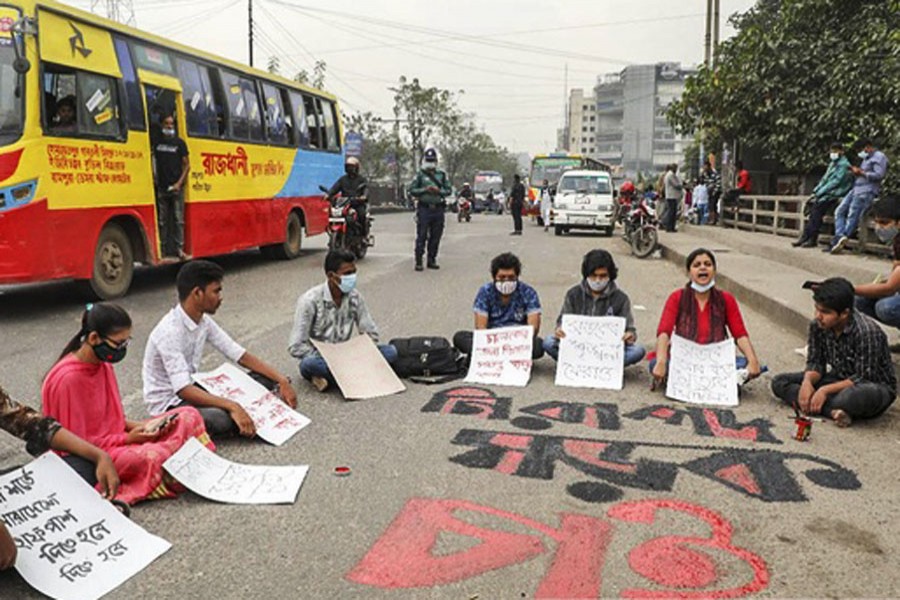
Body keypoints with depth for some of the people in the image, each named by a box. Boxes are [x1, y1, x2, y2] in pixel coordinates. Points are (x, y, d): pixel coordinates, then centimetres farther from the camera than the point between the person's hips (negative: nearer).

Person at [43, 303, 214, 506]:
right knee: (153, 457, -38)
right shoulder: (68, 378, -22)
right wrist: (127, 439, -18)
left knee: (189, 415, -3)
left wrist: (133, 426, -3)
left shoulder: (103, 363, 5)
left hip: (117, 437, 9)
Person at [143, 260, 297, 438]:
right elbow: (183, 390, -35)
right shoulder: (169, 331, -27)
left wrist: (281, 380, -9)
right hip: (169, 405, -8)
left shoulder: (204, 321, -1)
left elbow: (242, 356, 1)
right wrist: (232, 407, -43)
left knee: (263, 379, 2)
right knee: (221, 419, -36)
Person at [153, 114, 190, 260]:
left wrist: (179, 183, -8)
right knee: (163, 220, 5)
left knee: (178, 219, -3)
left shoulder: (179, 143, 4)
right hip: (162, 187, 2)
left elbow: (187, 165, 1)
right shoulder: (157, 143, 11)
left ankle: (179, 249, 0)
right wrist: (155, 180, 0)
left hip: (176, 187, -2)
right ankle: (163, 248, 10)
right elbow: (154, 162, 15)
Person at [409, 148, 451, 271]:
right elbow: (411, 189, 0)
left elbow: (449, 190, 8)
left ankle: (432, 260, 17)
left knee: (435, 237, 7)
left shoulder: (442, 175, 10)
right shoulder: (420, 174, 3)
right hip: (424, 209, -3)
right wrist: (425, 190, -13)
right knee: (421, 236, -5)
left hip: (438, 209, 3)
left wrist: (438, 191, -10)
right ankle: (418, 261, -1)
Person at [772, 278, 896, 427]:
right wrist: (807, 381, -23)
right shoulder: (817, 326, -8)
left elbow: (864, 378, -23)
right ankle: (833, 411, -26)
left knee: (862, 394, -45)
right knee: (779, 382, -11)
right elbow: (815, 362, -1)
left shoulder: (866, 332, -27)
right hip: (839, 379, 7)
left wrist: (825, 390, -28)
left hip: (876, 385, -7)